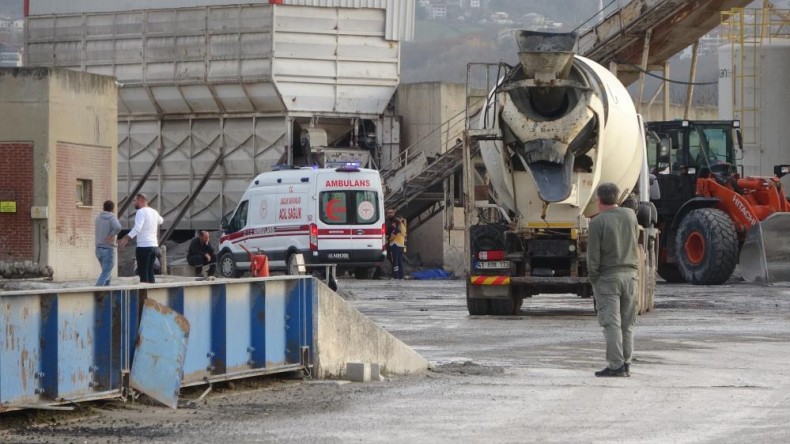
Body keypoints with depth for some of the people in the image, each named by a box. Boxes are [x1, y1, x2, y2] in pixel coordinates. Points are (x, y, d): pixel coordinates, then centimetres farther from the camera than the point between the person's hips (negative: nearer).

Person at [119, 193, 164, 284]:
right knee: (150, 273, 11)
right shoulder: (154, 212, 15)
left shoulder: (141, 212, -11)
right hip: (154, 246, 8)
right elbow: (160, 221, 38)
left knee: (143, 274, -7)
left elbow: (137, 228, -26)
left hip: (144, 246, -8)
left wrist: (126, 238, -33)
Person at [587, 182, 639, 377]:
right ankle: (626, 364, 12)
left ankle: (616, 365, -10)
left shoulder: (598, 222, -12)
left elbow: (593, 255, -12)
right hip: (630, 273, 5)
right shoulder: (630, 215, 3)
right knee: (627, 324, 10)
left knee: (611, 323, -5)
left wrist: (593, 278, -1)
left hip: (607, 276, -5)